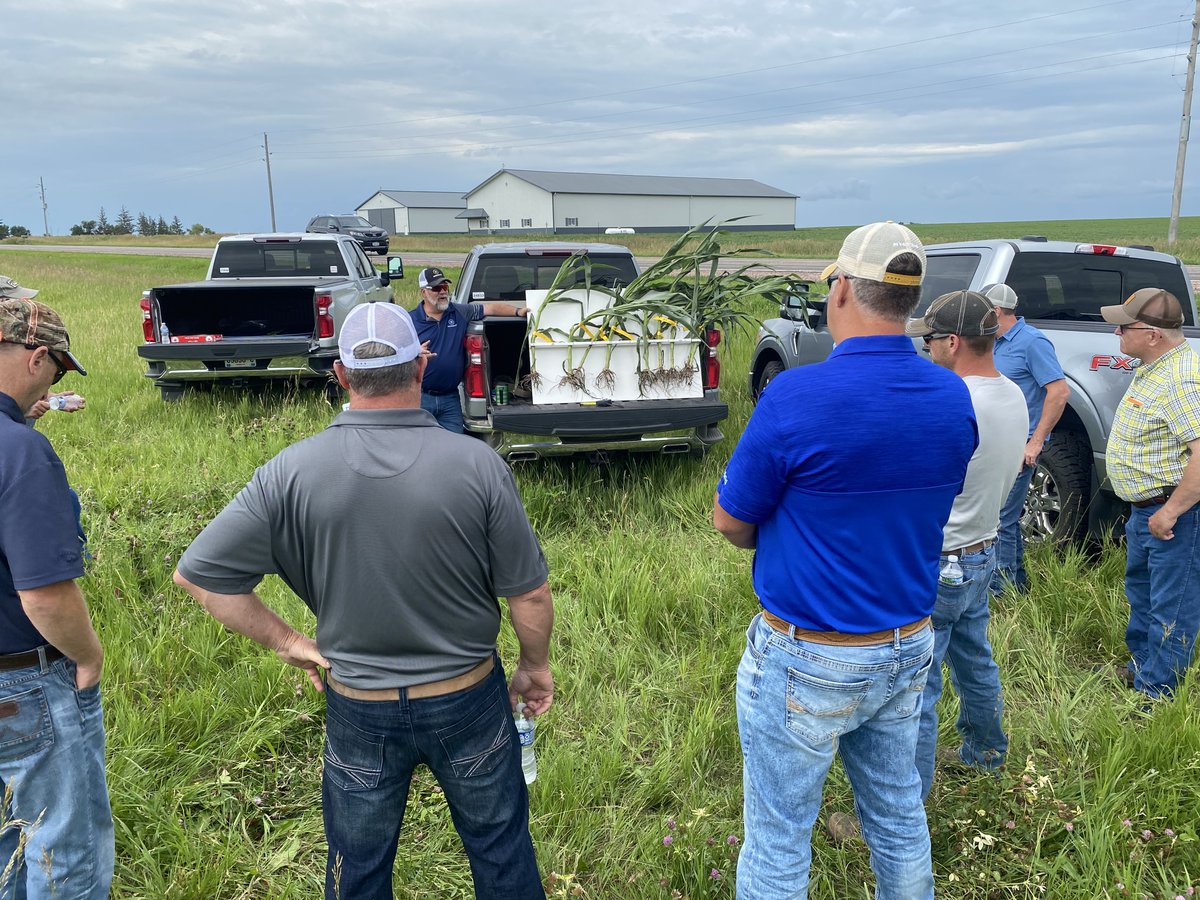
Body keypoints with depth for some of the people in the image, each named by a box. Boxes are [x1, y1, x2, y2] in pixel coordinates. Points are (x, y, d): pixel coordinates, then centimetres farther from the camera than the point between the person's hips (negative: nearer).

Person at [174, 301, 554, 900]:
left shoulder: (293, 472, -16)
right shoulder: (477, 464, -20)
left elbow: (197, 573, -10)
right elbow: (529, 594, -12)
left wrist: (285, 641, -1)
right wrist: (536, 668, 6)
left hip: (359, 711, 1)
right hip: (468, 700, -1)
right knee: (501, 851, 23)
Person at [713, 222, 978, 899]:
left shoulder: (796, 397, -23)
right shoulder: (955, 400, -4)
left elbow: (731, 521, -12)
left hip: (805, 663, -6)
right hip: (909, 648, 6)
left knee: (778, 841, 12)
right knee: (899, 813, 25)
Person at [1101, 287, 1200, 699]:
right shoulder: (1155, 368, 9)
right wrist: (1151, 510, 20)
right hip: (1146, 509, 11)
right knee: (1140, 589, 24)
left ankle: (1153, 694, 12)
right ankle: (1139, 668, 41)